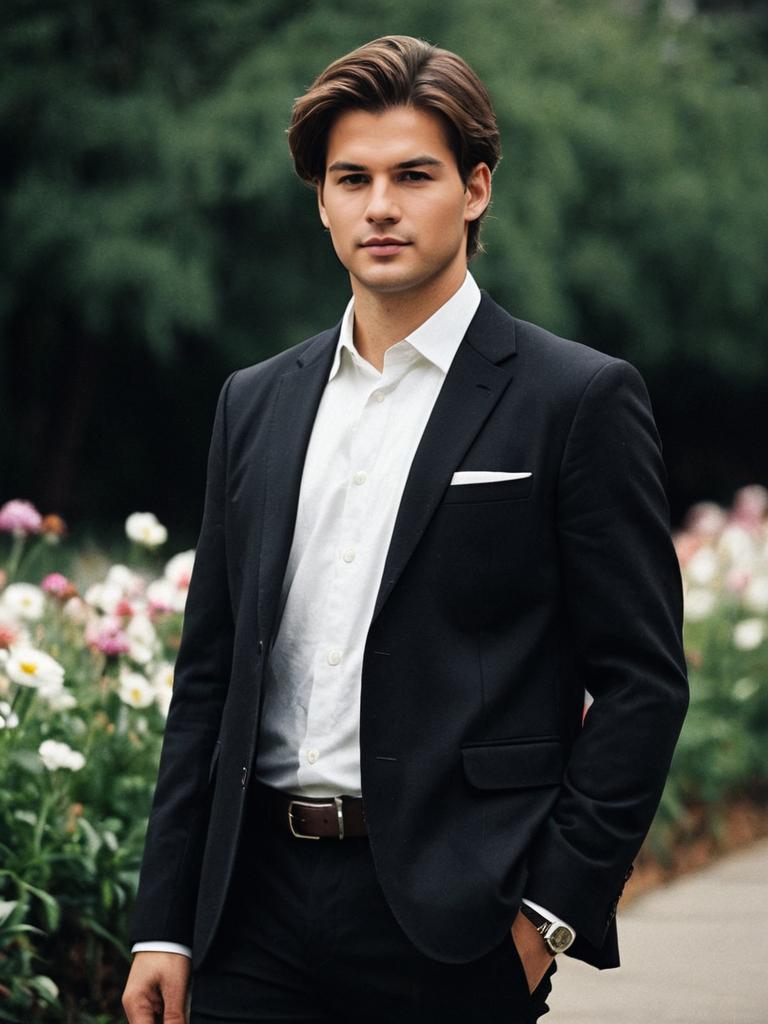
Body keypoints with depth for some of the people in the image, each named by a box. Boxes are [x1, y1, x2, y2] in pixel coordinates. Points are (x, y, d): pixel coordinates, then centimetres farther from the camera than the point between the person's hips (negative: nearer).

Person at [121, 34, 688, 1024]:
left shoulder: (579, 400, -2)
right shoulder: (255, 404, 13)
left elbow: (643, 677, -4)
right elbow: (209, 673, 14)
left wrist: (557, 904, -10)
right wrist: (164, 925, 9)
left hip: (455, 923, -4)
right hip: (262, 912, 4)